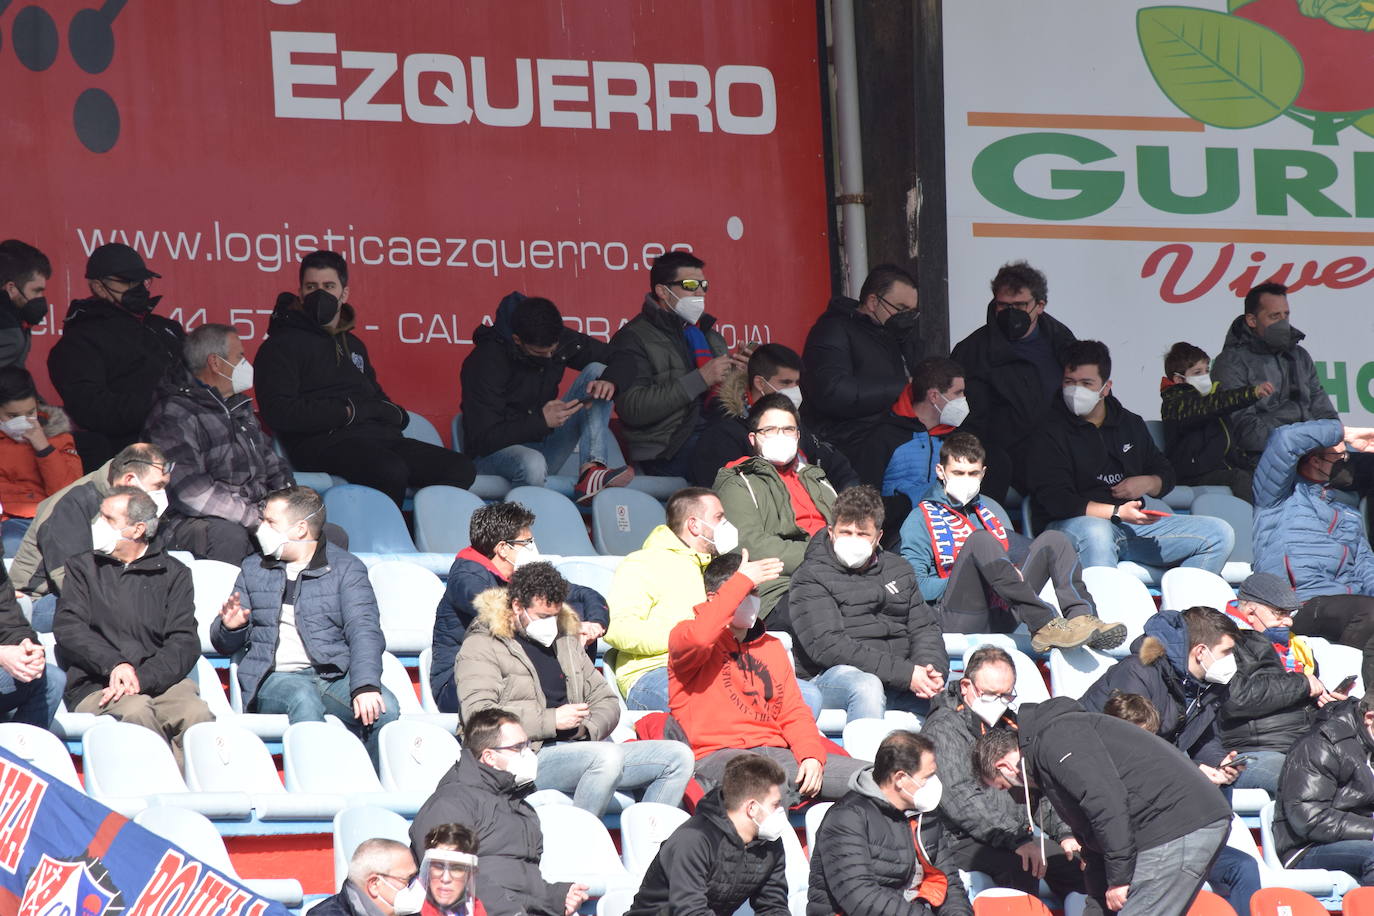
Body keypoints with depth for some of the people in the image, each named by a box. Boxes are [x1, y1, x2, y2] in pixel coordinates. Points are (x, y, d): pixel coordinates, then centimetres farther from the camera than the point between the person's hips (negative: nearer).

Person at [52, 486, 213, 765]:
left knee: (197, 715, -32)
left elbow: (185, 643, 5)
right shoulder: (82, 567, 19)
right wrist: (114, 665, -15)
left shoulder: (173, 574, 16)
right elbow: (67, 627, 4)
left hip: (159, 680, 1)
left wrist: (141, 679, -14)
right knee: (136, 711, -35)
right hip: (94, 685, -1)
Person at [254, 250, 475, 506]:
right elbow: (278, 411, -11)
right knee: (391, 471, -38)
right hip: (323, 443, -8)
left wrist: (394, 414, 13)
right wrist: (347, 413, -9)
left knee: (460, 468, -12)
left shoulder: (353, 345, 28)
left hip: (378, 437, 8)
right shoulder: (283, 345, 3)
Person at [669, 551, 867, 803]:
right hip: (716, 755, -7)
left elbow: (794, 712, 19)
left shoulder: (771, 647, 25)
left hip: (774, 751, 7)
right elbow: (698, 637, -21)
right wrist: (742, 582, -13)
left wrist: (812, 755, -3)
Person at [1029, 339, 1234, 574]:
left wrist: (1148, 483, 2)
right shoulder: (1051, 435, 0)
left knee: (1220, 534, -7)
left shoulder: (1131, 425, 19)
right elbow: (1057, 501, -12)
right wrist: (1117, 513, -22)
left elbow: (1165, 474, 28)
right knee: (1096, 533, -43)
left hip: (1133, 526, 6)